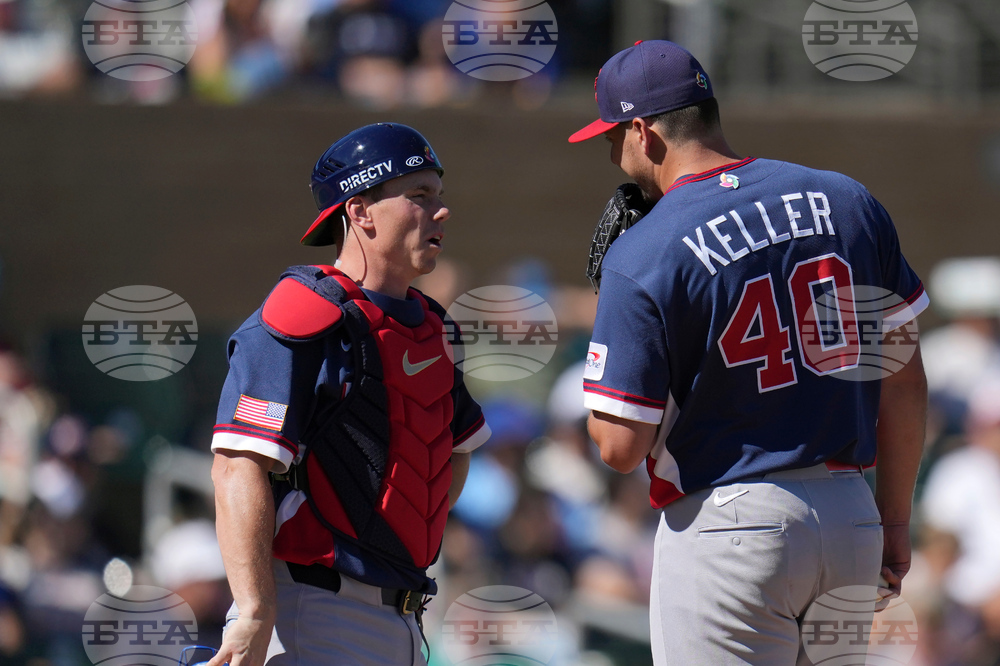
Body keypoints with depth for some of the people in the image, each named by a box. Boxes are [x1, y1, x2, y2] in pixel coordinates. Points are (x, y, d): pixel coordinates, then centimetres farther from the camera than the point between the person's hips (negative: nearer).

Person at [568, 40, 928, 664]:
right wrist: (894, 520, 17)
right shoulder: (849, 203, 4)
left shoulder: (643, 256, -11)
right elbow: (905, 382, 9)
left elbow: (620, 446, -11)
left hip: (727, 527, -5)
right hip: (852, 518, 5)